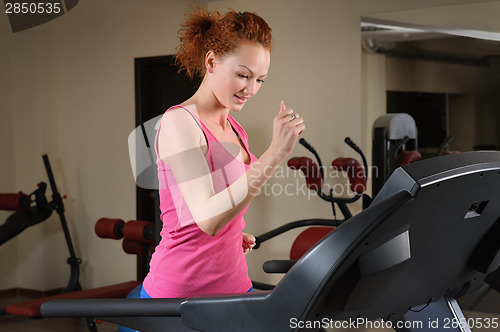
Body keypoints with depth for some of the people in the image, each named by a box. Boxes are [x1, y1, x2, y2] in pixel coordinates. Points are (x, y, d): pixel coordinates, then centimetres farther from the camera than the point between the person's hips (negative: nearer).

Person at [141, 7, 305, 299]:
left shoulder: (236, 131, 10)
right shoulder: (179, 121, -14)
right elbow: (207, 218, -26)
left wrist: (237, 236, 2)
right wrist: (275, 153, -31)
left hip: (234, 283, 7)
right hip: (180, 292, -7)